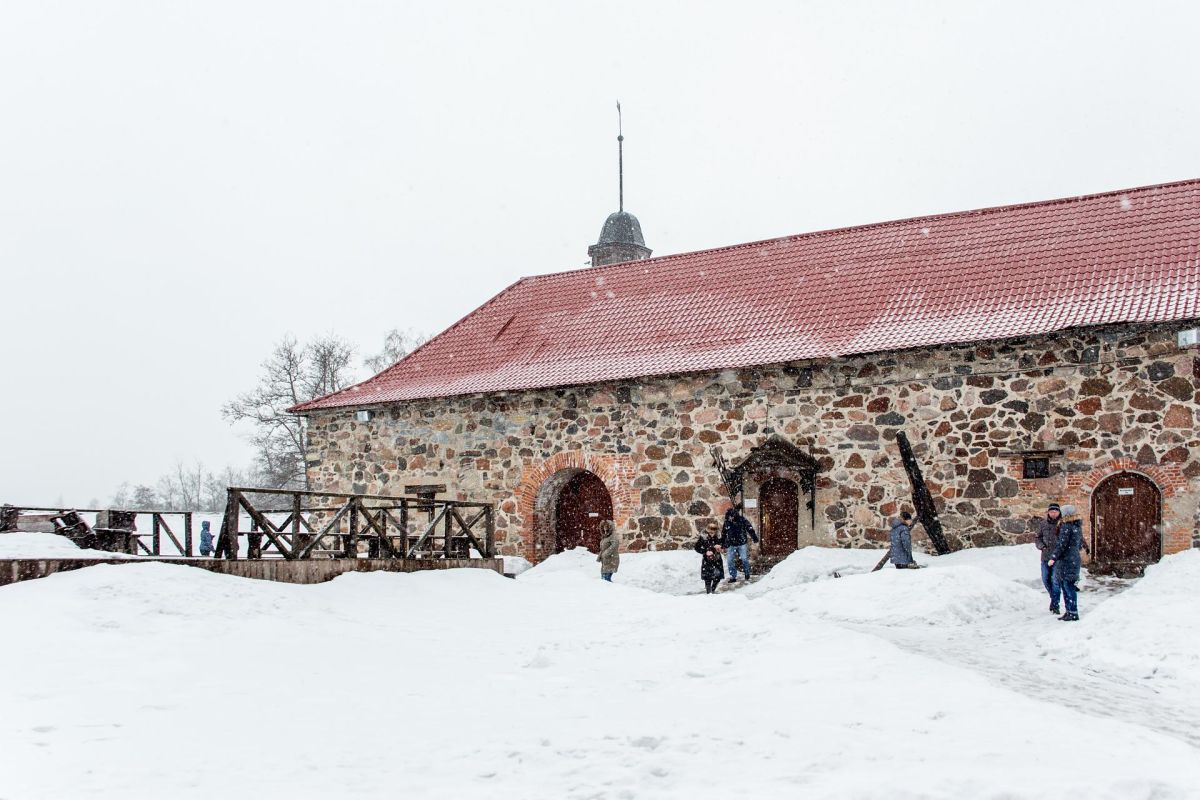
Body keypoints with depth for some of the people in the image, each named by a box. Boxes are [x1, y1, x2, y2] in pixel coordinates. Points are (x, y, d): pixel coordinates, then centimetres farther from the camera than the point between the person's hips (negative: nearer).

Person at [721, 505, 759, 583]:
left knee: (744, 559, -2)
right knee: (730, 561, 0)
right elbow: (723, 534, 12)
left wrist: (755, 539, -3)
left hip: (742, 543, -3)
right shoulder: (727, 523, 0)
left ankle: (747, 573, 22)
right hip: (731, 544, 3)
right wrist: (722, 545, 15)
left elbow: (750, 529, -3)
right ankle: (733, 577, 9)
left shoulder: (743, 520, -9)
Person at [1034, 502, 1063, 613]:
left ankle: (1055, 604, 4)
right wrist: (1041, 545, -5)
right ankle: (1053, 597, 35)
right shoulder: (1043, 524, 6)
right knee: (1046, 579, 11)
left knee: (1056, 580, -5)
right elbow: (1037, 537, 12)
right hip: (1045, 556, 4)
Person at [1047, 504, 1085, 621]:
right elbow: (1080, 544, 21)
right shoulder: (1078, 527, 12)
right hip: (1075, 558, 9)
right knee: (1066, 587, 14)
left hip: (1066, 560, -9)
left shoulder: (1066, 527, -14)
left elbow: (1061, 544, -18)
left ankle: (1073, 613, -5)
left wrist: (1053, 558, -14)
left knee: (1068, 587, -5)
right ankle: (1069, 611, 17)